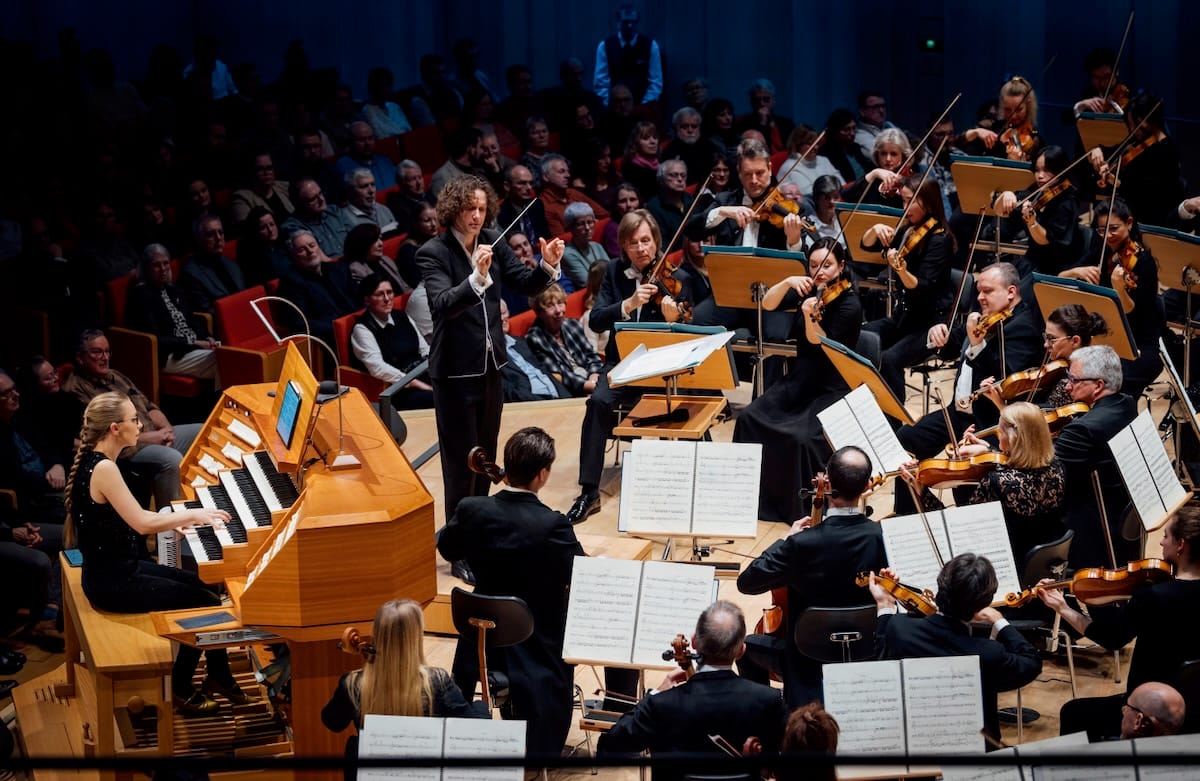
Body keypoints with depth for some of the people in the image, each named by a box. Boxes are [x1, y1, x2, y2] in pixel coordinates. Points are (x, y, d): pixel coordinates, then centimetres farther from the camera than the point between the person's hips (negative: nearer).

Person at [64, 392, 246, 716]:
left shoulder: (94, 461, 5)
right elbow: (142, 523, -28)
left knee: (203, 587, 16)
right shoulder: (104, 469, -25)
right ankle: (178, 693, 13)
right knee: (205, 604, -1)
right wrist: (193, 515, -16)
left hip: (118, 568, 10)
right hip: (113, 583, -10)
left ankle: (219, 678, 26)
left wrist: (178, 519, 4)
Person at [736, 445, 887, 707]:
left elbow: (746, 582, -19)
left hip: (809, 665, -4)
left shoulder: (803, 543, -29)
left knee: (748, 646, 25)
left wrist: (786, 539, -8)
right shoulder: (881, 536, -20)